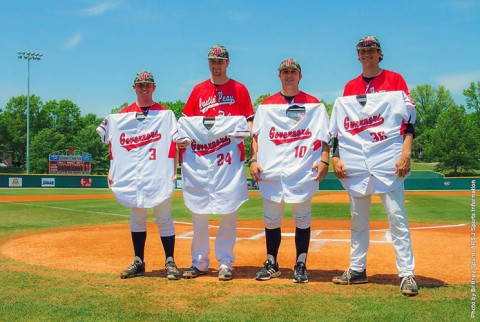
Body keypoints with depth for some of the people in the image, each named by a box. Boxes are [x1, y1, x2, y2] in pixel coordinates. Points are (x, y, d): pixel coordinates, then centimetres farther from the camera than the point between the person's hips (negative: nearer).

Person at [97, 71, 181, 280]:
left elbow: (174, 144, -1)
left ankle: (170, 262, 5)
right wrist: (111, 171, 3)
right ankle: (138, 263, 17)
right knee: (136, 217, 8)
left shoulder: (165, 114, 4)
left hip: (159, 175, -3)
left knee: (164, 217, -2)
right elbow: (114, 145, 12)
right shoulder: (122, 116, 12)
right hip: (131, 176, 3)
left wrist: (174, 171, -11)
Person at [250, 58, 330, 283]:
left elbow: (323, 136, 4)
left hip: (303, 171, -1)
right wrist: (253, 159, -1)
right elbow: (256, 135, 12)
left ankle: (301, 265, 11)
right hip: (271, 172, 2)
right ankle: (271, 264, 18)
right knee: (271, 219, 6)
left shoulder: (314, 104, 8)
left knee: (302, 219, 2)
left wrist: (324, 161, -9)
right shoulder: (266, 105, 13)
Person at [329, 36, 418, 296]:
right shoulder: (350, 88, 15)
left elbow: (408, 121, -2)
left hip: (388, 161, -4)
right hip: (355, 164, 4)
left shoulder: (395, 80, 5)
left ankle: (407, 273, -3)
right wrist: (335, 157, 4)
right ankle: (357, 270, 18)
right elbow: (337, 127, 14)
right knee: (357, 218, 9)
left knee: (397, 216, -6)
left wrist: (405, 154, -13)